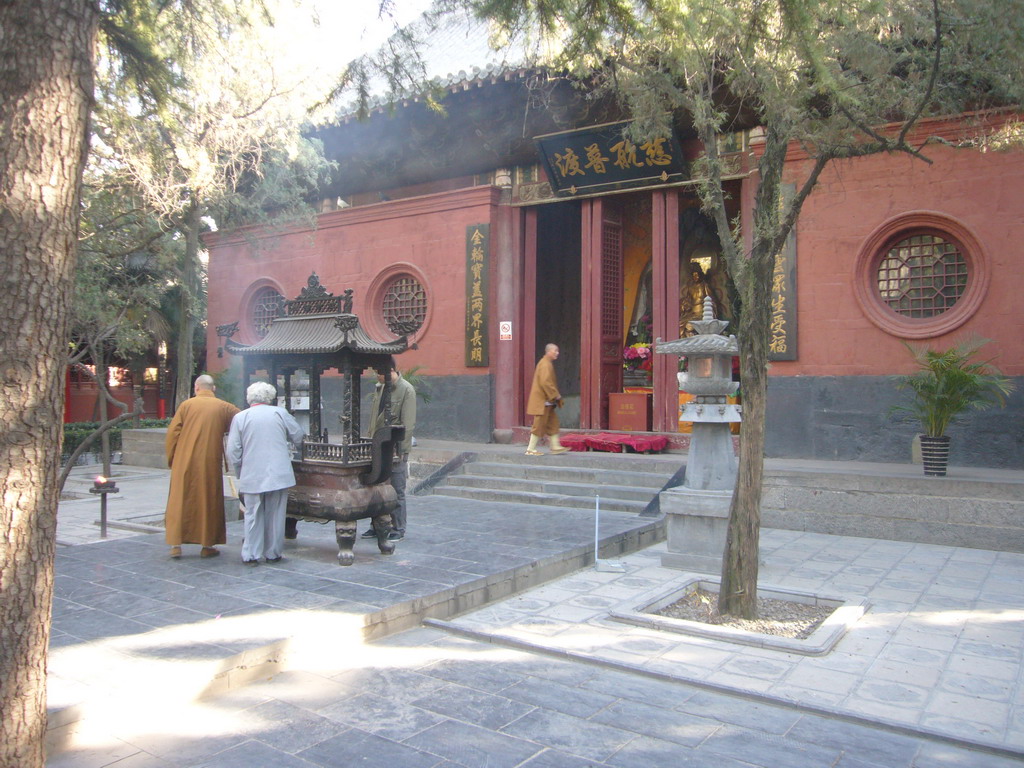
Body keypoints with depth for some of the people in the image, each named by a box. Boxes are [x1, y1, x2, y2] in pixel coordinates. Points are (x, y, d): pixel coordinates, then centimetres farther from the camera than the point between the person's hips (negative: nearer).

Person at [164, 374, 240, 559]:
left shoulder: (186, 405, 0)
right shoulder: (223, 407, 2)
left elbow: (173, 432, -1)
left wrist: (171, 458, 9)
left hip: (185, 462, 0)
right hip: (211, 463, 0)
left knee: (179, 500, 9)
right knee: (209, 501, 9)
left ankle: (176, 544, 8)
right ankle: (208, 545, 12)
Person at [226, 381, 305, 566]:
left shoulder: (240, 417, 0)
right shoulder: (280, 413, 1)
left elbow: (233, 451, 0)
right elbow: (299, 437, 8)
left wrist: (240, 474, 13)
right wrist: (299, 447, 31)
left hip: (252, 476, 0)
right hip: (279, 474, 0)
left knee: (253, 516, 9)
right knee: (275, 515, 8)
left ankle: (251, 555, 12)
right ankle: (273, 554, 16)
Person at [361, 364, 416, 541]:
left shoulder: (406, 390, -10)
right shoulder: (380, 388, 11)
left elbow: (408, 424, -13)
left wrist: (402, 451, -16)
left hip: (395, 450, -6)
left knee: (397, 492, 2)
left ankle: (398, 529, 12)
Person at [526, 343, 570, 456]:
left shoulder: (546, 363, 17)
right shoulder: (546, 364, -16)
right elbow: (545, 382, -25)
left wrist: (554, 396, 16)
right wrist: (556, 395, -18)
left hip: (546, 401, 11)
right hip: (543, 400, -11)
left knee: (553, 423, 12)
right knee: (539, 425, -5)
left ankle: (555, 446, 15)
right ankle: (531, 449, 1)